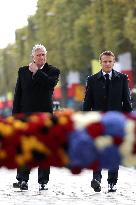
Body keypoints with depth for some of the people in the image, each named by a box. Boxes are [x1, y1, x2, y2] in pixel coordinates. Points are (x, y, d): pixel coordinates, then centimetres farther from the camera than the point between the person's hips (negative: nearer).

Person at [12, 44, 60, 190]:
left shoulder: (52, 71, 5)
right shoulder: (23, 71, 10)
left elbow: (51, 83, -19)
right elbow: (17, 95, 9)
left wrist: (36, 72, -11)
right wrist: (15, 116, 3)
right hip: (26, 115, 1)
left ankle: (43, 181, 5)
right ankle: (22, 179, 0)